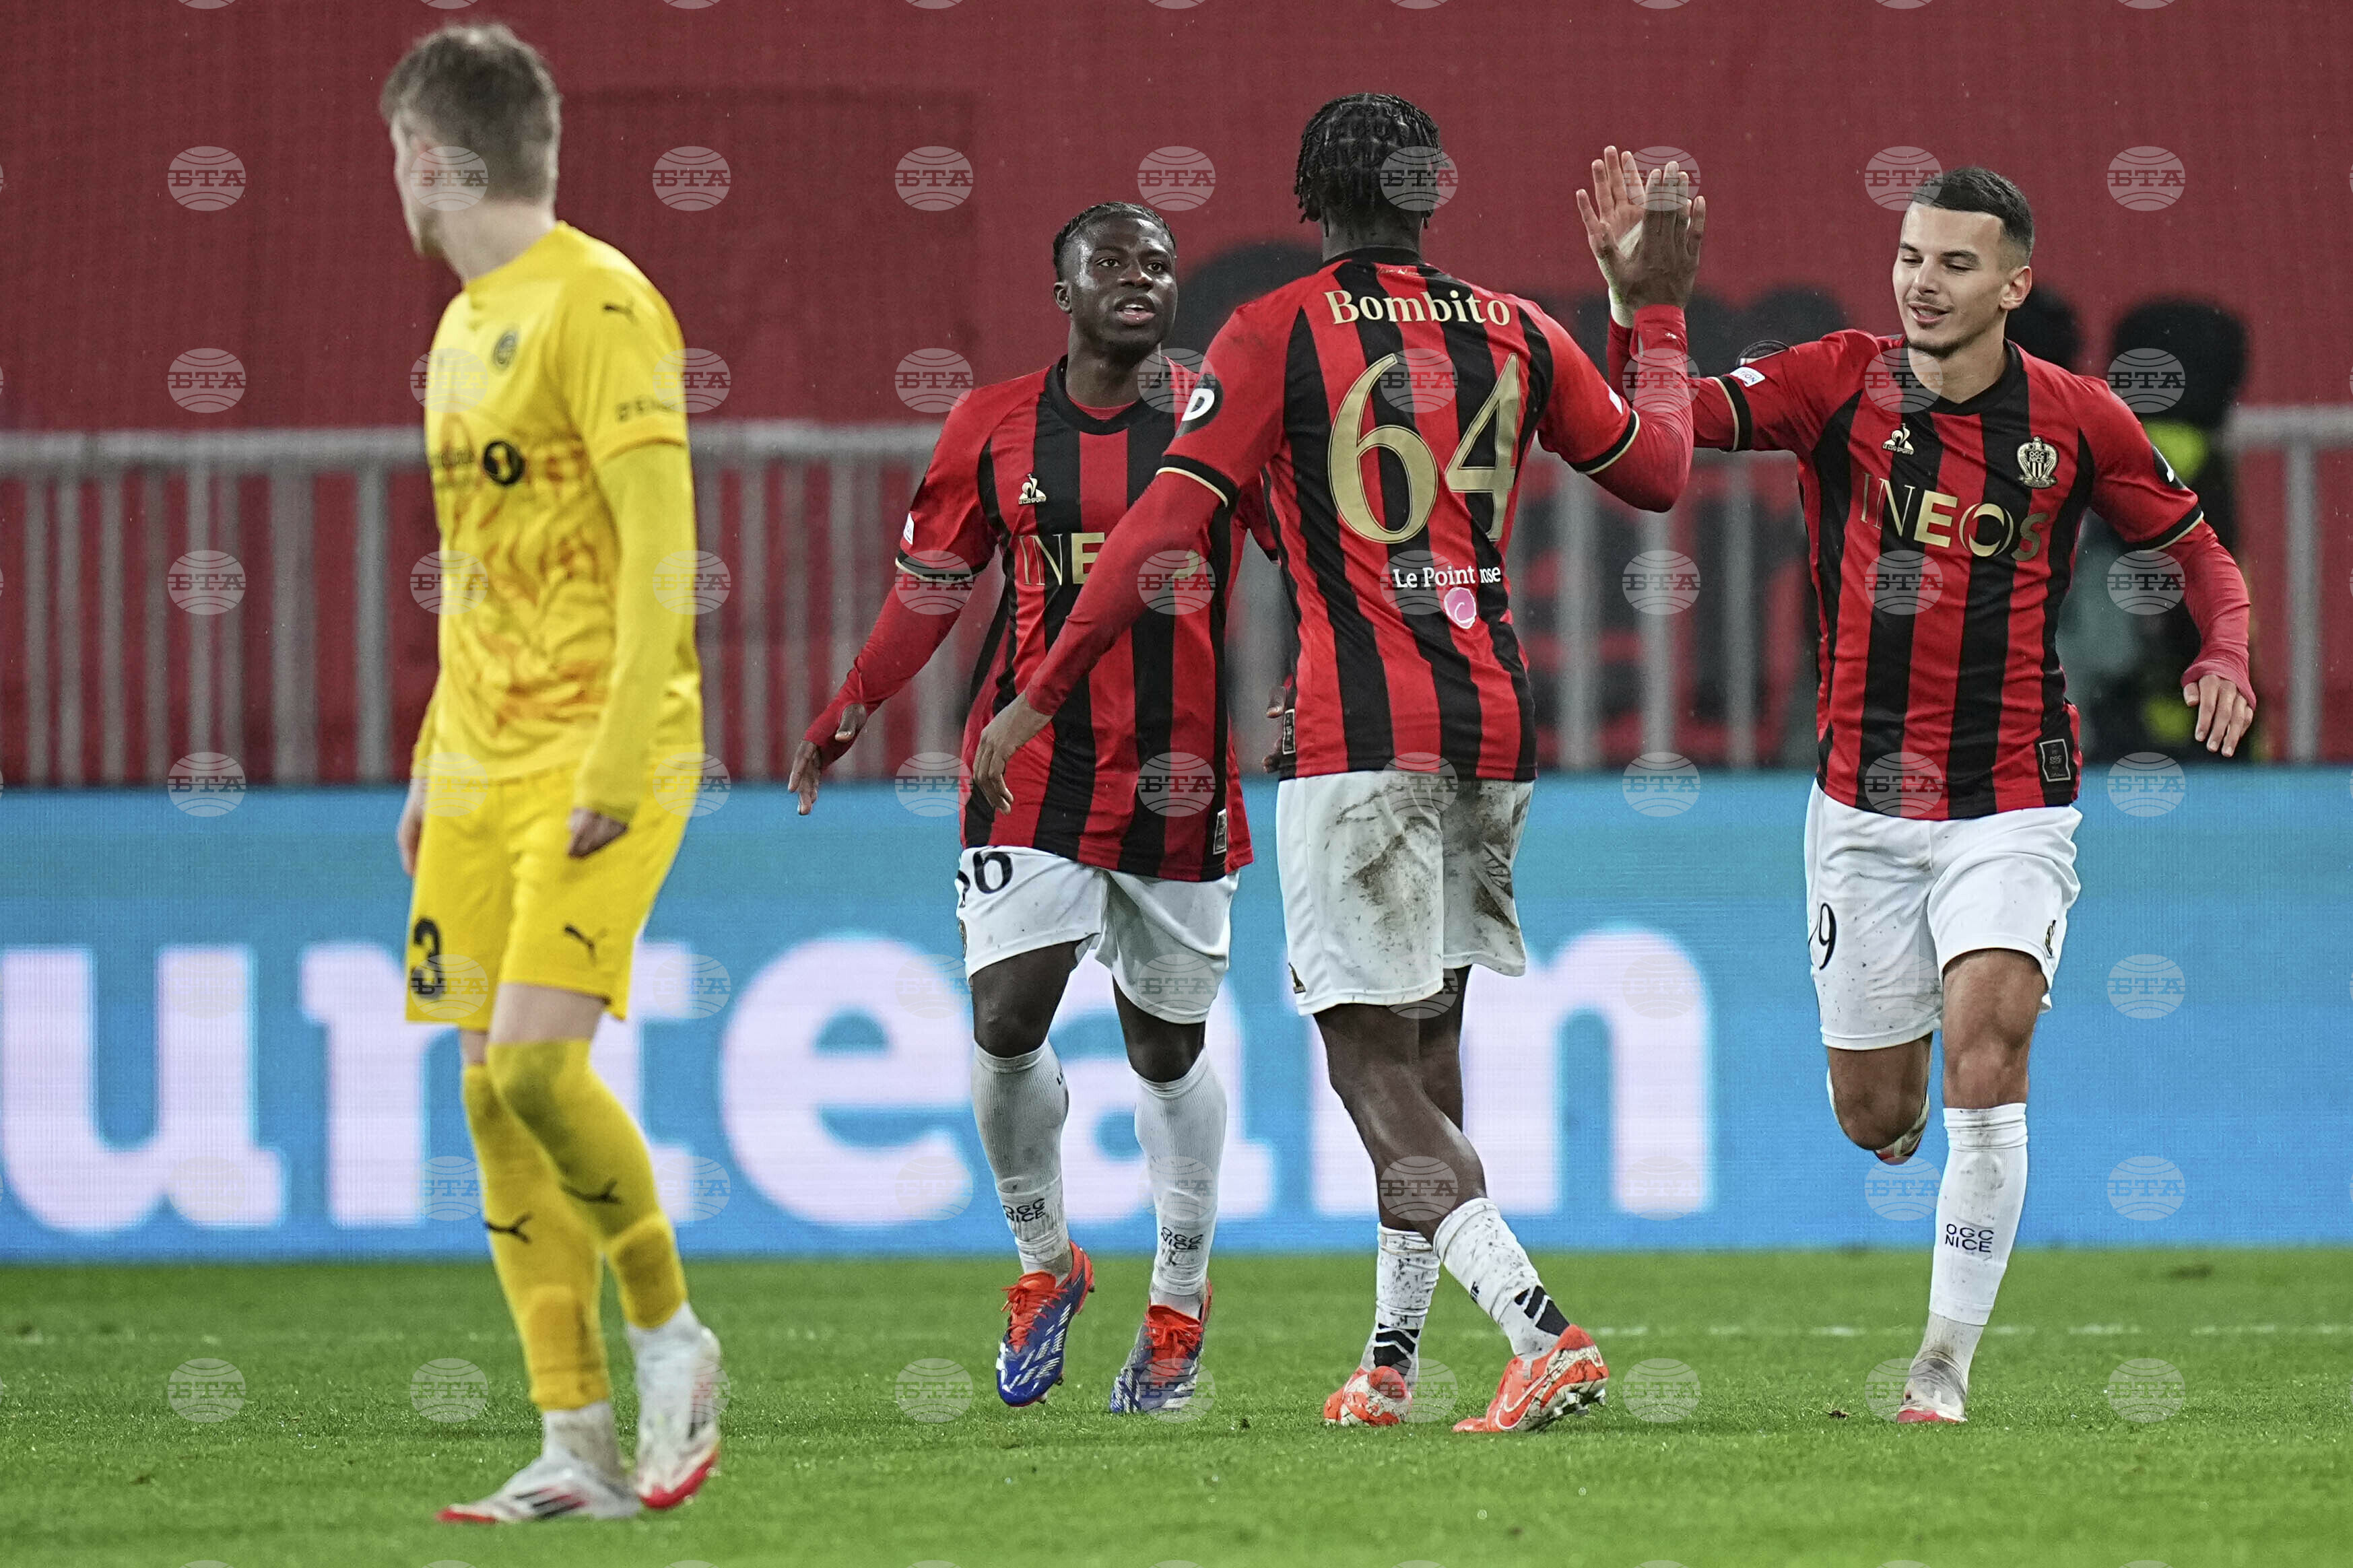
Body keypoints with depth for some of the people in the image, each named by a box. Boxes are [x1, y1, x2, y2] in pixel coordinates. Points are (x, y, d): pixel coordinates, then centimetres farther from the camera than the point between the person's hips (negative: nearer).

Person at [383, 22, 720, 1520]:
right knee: (495, 1097, 1)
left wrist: (617, 761, -21)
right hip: (482, 761, 9)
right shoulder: (466, 327, 18)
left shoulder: (598, 304, -10)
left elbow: (659, 543, -16)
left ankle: (672, 1340, 3)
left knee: (536, 1060, -19)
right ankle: (581, 1447, 3)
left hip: (598, 762, -9)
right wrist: (432, 770, 20)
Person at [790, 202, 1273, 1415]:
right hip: (1035, 776, 0)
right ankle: (1045, 1262, 11)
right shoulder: (993, 430, 4)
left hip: (1182, 780, 0)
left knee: (1168, 1049, 9)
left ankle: (1180, 1299, 27)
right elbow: (932, 585, 15)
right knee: (1006, 1023, -13)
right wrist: (843, 717, 13)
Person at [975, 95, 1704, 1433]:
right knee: (1427, 1048, 18)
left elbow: (1162, 533, -9)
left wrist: (1040, 698, -3)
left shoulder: (1279, 335, -4)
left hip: (1362, 734, -6)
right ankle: (1394, 1363, 23)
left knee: (1374, 1069, -7)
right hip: (1498, 722, 6)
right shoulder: (1514, 333, 10)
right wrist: (1660, 308, 36)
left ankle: (1544, 1333, -23)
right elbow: (1660, 473, 23)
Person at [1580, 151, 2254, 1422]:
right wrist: (1632, 294, -30)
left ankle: (1946, 1365, -10)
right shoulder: (1842, 383, -3)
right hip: (1864, 809, 1)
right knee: (1875, 1115, 6)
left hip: (2012, 808, -1)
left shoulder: (2076, 420, -2)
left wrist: (2227, 658, -8)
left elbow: (2198, 551, 11)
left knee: (1984, 1051, -20)